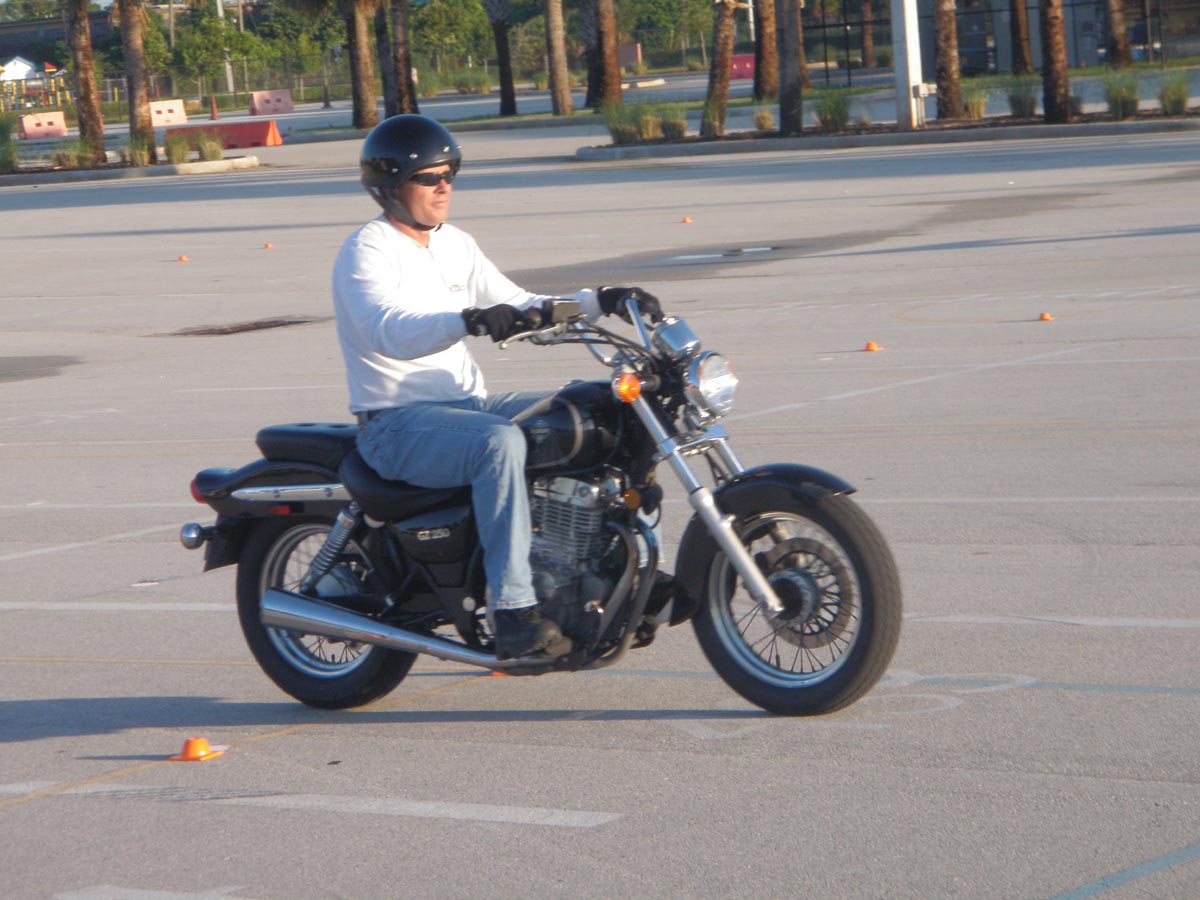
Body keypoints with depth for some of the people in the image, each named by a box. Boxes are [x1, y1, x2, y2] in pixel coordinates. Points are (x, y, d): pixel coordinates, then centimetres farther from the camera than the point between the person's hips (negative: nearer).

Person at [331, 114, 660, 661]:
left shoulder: (455, 245, 15)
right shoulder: (366, 253, -11)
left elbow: (519, 309, 17)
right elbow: (391, 332, -29)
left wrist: (599, 302, 2)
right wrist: (472, 321, -46)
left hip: (468, 404, 8)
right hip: (397, 425, -8)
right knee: (501, 442, -36)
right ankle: (512, 612, -38)